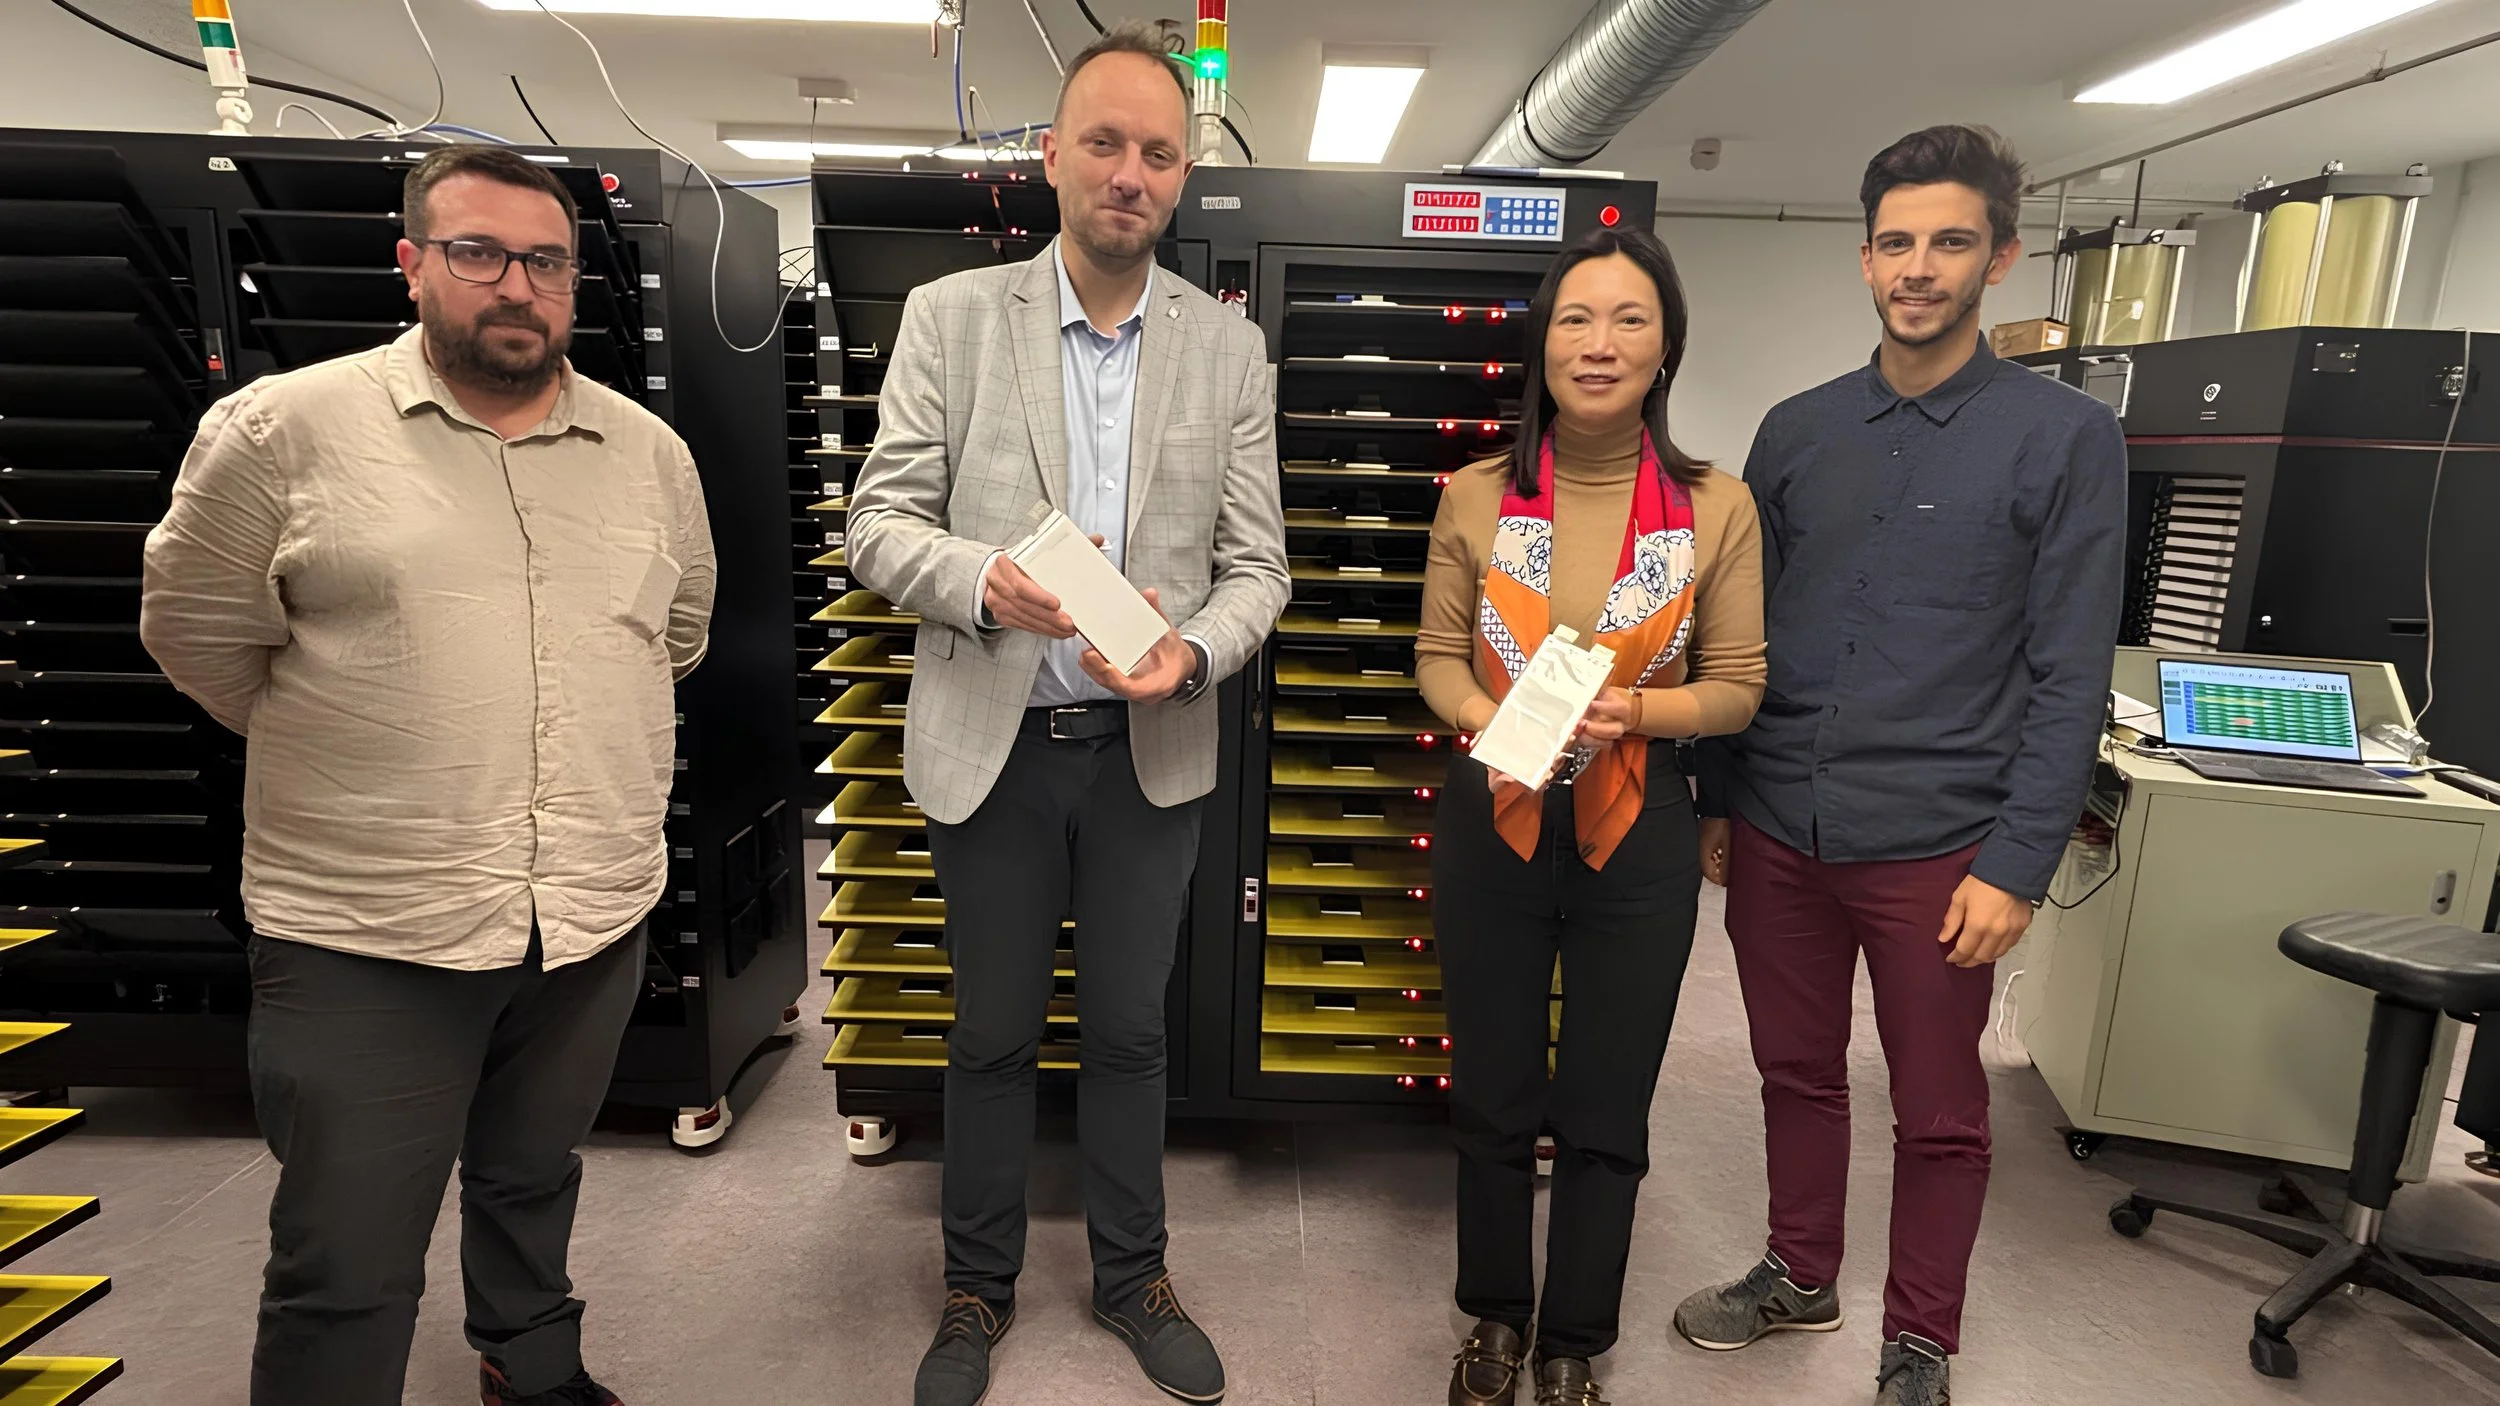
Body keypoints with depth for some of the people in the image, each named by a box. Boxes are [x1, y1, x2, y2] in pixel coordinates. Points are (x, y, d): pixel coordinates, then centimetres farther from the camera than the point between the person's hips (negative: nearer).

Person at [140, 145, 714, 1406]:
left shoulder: (651, 452, 5)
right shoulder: (281, 429, -6)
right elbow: (196, 634, 3)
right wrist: (342, 753, 9)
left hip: (597, 917, 4)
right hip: (365, 932, -3)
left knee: (535, 1184, 25)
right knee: (347, 1275, 7)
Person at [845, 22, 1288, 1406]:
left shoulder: (1229, 347, 1)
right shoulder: (949, 316, -2)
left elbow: (1256, 564, 0)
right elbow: (879, 522, -4)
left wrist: (1191, 651, -20)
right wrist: (987, 578, -25)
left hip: (1152, 746, 1)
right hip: (993, 739, -1)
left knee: (1129, 1032, 15)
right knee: (993, 1034, 14)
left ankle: (1130, 1276, 37)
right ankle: (978, 1287, 37)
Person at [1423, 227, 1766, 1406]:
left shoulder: (1716, 507, -5)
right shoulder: (1477, 497, -3)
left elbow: (1735, 688, -2)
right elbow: (1437, 657, 1)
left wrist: (1637, 709, -21)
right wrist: (1488, 722, -19)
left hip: (1637, 835, 0)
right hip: (1493, 822, 1)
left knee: (1605, 1112, 12)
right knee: (1492, 1097, 15)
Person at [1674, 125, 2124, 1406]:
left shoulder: (2066, 438, -4)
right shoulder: (1797, 432, 6)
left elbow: (2069, 675, -7)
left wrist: (2017, 866, -12)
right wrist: (1716, 801, 9)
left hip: (1934, 846, -3)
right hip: (1776, 831, 4)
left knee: (1938, 1114, 12)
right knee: (1797, 1072, 18)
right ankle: (1798, 1276, 40)